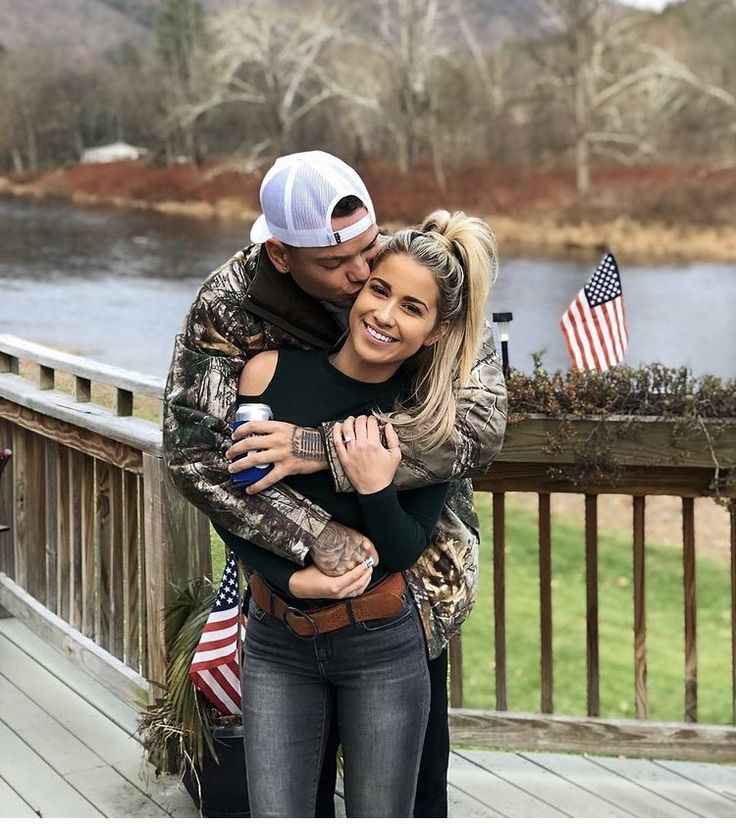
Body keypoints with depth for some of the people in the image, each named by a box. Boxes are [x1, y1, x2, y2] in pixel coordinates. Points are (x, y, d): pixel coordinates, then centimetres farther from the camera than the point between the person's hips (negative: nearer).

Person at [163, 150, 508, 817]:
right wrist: (313, 534, -35)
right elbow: (193, 449, -24)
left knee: (417, 781, 15)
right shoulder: (228, 307, -19)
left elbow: (480, 426, -27)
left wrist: (321, 448, -34)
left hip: (419, 569, 1)